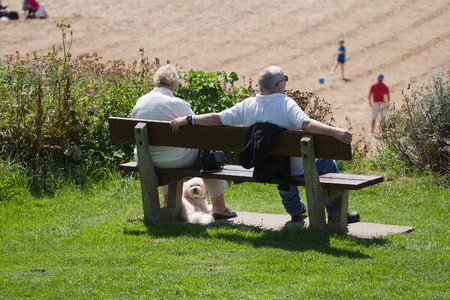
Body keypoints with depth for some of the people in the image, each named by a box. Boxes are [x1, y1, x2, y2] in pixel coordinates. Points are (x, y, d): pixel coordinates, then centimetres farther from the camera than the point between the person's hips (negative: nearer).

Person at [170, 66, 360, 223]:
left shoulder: (247, 106, -6)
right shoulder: (285, 104, -22)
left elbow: (217, 118, -2)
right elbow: (306, 124, -37)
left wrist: (187, 120, 9)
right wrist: (334, 132, -44)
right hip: (294, 169, -6)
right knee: (328, 164, 19)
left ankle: (295, 210, 49)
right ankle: (335, 214, 23)